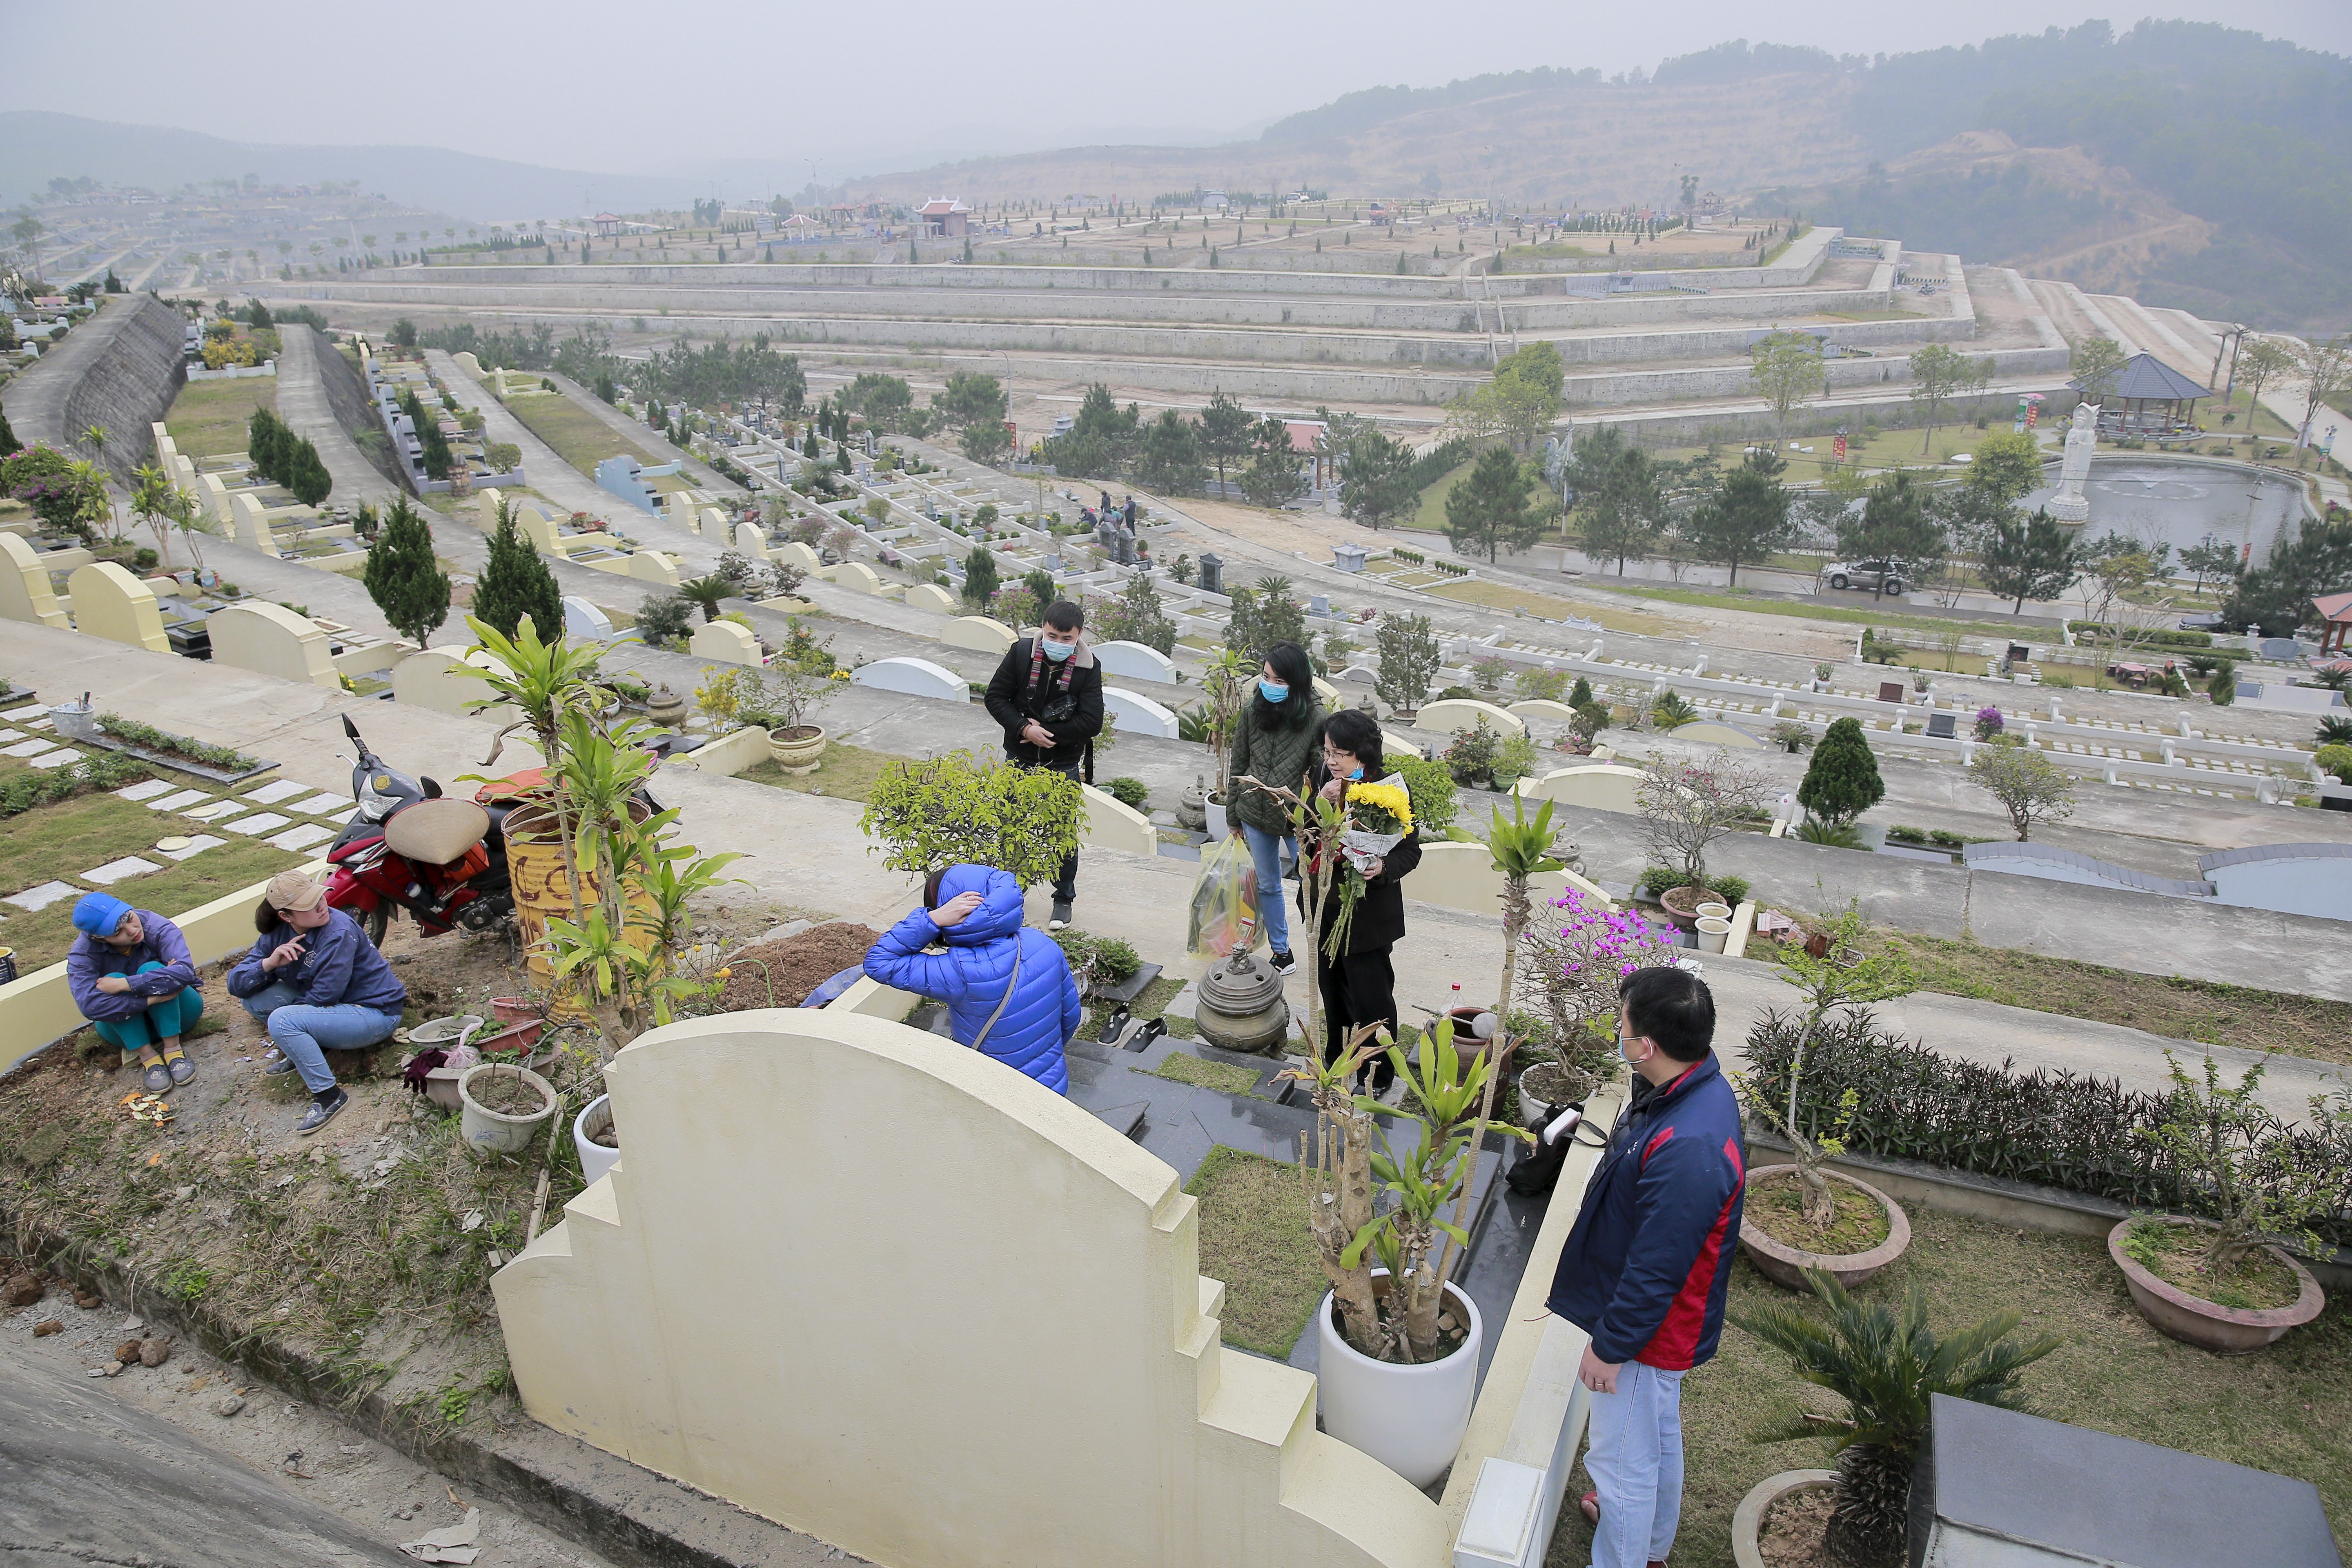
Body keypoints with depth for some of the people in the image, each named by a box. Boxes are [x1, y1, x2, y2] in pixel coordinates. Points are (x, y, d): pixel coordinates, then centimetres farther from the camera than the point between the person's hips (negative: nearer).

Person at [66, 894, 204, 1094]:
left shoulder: (156, 926, -23)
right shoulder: (82, 953, -18)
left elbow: (185, 970, -38)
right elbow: (89, 1006, -34)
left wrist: (124, 985, -39)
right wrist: (152, 999, -41)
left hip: (176, 1015, -1)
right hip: (125, 1029, 1)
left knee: (151, 969, -29)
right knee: (113, 980, -27)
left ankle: (173, 1049, -25)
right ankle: (147, 1056, -27)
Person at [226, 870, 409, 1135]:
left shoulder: (340, 933, -25)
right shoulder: (278, 934, -3)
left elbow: (323, 998, -23)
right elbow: (236, 985, -5)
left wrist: (281, 1012, -6)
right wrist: (269, 963, -24)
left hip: (375, 1013, -8)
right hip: (328, 1003, 8)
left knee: (281, 1021, -26)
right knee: (254, 997, -5)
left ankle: (330, 1096, -15)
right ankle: (301, 1050, 12)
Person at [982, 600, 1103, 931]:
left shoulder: (1088, 667, -14)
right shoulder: (1021, 652, -10)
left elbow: (1092, 723, -16)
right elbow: (996, 697, -5)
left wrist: (1045, 730, -18)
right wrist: (1025, 729, -18)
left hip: (1063, 766, -2)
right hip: (1019, 759, 2)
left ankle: (1064, 899, 25)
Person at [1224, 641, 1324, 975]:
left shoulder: (1315, 719, -17)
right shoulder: (1253, 712, -5)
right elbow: (1238, 765, 5)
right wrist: (1234, 815, 9)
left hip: (1298, 821, -5)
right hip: (1256, 817, 5)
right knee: (1267, 886, 18)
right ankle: (1282, 953, 35)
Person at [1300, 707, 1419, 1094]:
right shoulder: (1321, 777, -6)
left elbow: (1411, 850, -11)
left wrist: (1384, 867, -30)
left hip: (1368, 911, -5)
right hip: (1325, 905, 6)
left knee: (1371, 995, 5)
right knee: (1332, 986, 23)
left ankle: (1380, 1073, 26)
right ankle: (1337, 1058, 44)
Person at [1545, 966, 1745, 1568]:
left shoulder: (1687, 1151, -40)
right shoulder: (1702, 1085, -8)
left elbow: (1655, 1271, -31)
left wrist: (1610, 1346, -17)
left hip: (1647, 1331, -10)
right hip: (1665, 1321, 10)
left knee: (1624, 1462, 12)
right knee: (1659, 1435, 31)